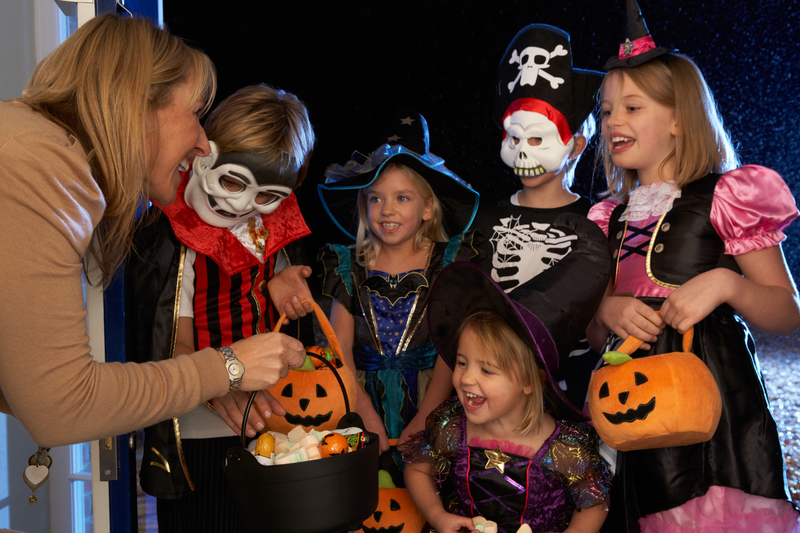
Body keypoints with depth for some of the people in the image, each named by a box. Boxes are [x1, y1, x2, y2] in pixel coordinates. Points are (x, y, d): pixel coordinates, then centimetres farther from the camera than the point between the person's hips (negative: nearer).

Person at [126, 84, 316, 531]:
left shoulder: (272, 229, 4)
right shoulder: (168, 232, -14)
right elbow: (173, 340, -20)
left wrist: (277, 289, -5)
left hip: (266, 428, 6)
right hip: (198, 437, -5)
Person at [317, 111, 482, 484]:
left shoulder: (449, 262, 2)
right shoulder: (351, 265, 8)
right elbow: (340, 348, 3)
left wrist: (421, 422, -13)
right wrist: (365, 411, -10)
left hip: (429, 398, -1)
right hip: (364, 399, 2)